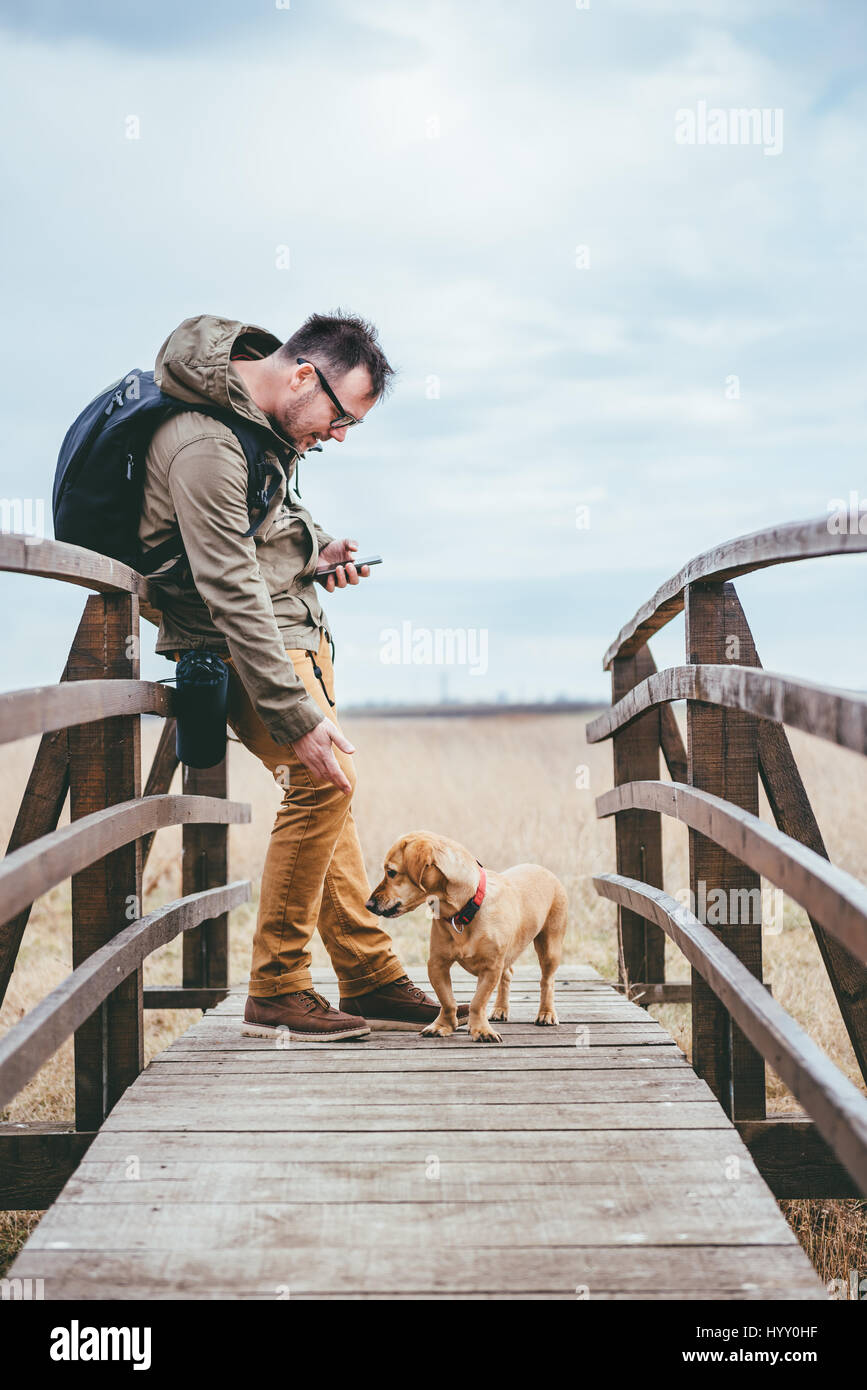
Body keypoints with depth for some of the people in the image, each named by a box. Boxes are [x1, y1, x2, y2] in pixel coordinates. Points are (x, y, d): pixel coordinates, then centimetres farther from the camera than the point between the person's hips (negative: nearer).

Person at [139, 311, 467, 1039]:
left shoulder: (273, 420, 4)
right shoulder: (205, 446, -26)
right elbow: (233, 595, -29)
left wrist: (314, 547, 4)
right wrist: (298, 716, -29)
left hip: (294, 623, 10)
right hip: (238, 639, -10)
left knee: (327, 790, 8)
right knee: (324, 780, -19)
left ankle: (371, 978, 13)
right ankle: (276, 993, -10)